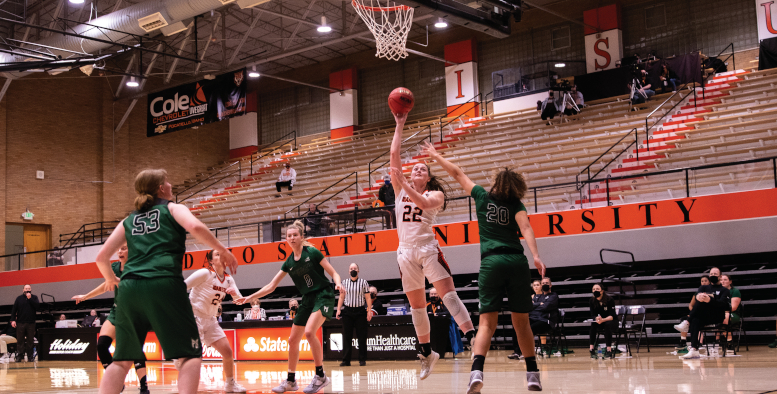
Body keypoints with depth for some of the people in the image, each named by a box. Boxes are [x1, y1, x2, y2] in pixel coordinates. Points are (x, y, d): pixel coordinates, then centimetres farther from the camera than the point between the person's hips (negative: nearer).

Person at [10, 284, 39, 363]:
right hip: (20, 323, 1)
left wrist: (30, 298, -10)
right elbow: (14, 310, 7)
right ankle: (19, 356, 4)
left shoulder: (34, 297, 9)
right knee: (20, 340, 0)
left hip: (31, 323, 0)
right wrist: (13, 320, -3)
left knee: (30, 341, 0)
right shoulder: (19, 298, 10)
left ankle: (30, 356, 4)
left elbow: (37, 306, -7)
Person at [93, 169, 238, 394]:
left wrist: (111, 279, 42)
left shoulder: (128, 221, 25)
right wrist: (223, 251, 1)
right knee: (190, 355, 1)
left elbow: (102, 257, 23)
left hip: (129, 288, 5)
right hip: (164, 285, -5)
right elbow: (195, 227, -8)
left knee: (122, 359, 16)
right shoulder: (172, 209, 14)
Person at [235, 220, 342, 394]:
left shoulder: (312, 252, -8)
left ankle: (321, 376, -17)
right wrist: (249, 298, 6)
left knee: (309, 332, -28)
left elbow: (333, 273, -6)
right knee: (293, 340, 7)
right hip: (307, 300, 7)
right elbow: (271, 286, 11)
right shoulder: (289, 263, 7)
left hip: (323, 296, -7)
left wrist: (338, 283, -28)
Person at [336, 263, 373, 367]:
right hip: (347, 311, 1)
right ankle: (346, 360, 4)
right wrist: (338, 309, 2)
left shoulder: (363, 282, 6)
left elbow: (368, 298, 4)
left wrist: (369, 311, -4)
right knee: (347, 336, 0)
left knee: (362, 336, -1)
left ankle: (362, 359, 5)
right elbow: (341, 297, 13)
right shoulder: (344, 282, 11)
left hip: (360, 311, -1)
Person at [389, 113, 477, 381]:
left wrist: (404, 184, -24)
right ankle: (427, 353, 19)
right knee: (416, 306, 7)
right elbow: (394, 155, 7)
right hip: (406, 251, 3)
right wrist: (399, 125, 7)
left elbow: (423, 203, -17)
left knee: (449, 294, -16)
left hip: (428, 247, -3)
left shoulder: (435, 193, 7)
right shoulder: (400, 190, 13)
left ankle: (473, 339, -21)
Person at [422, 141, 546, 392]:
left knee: (487, 322, -4)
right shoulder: (515, 204, 10)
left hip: (491, 262, 0)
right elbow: (525, 227, -8)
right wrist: (536, 256, -17)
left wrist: (436, 156, 35)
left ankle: (476, 372, -23)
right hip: (516, 262, 1)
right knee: (521, 322, 11)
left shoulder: (482, 196, 13)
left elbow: (457, 174, 22)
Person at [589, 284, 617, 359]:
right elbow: (593, 315, -10)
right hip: (600, 321, 3)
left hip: (612, 321, -3)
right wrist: (597, 319, -36)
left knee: (608, 324, -36)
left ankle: (609, 351, -36)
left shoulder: (610, 300, -18)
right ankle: (591, 349, -34)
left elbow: (612, 316, -23)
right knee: (593, 324, -29)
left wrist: (603, 320, -43)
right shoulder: (592, 301, -8)